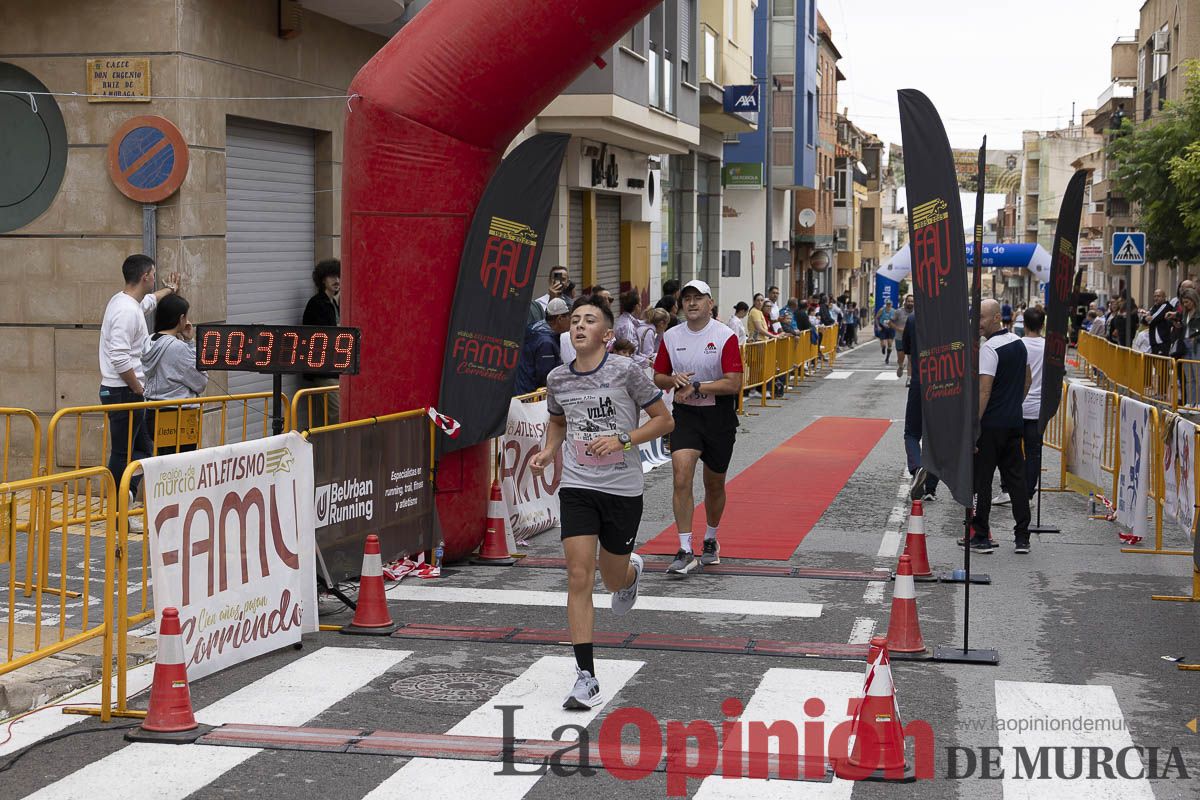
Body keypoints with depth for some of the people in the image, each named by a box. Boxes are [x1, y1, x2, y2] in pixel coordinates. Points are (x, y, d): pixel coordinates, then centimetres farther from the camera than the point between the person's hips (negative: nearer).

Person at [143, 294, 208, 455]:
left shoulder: (150, 343, 6)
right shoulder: (178, 347, -16)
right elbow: (201, 384, -8)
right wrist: (191, 343, -5)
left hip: (154, 414, 8)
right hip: (178, 416, -8)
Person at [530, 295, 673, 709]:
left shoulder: (626, 371, -10)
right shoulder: (558, 379, 2)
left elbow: (663, 420, -3)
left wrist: (622, 441, -17)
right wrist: (547, 452, 2)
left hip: (623, 488, -2)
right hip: (577, 487, 2)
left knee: (612, 579, 12)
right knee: (579, 577, -11)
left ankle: (632, 571, 53)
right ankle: (586, 678, -8)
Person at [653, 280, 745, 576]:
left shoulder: (725, 336, -9)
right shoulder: (671, 337, 3)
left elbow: (734, 384, -15)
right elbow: (658, 378, 12)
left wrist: (696, 387, -20)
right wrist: (673, 379, -10)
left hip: (720, 417, -1)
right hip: (685, 415, 1)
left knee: (714, 484, 12)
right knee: (681, 476, -18)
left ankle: (710, 541, 37)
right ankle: (685, 552, -16)